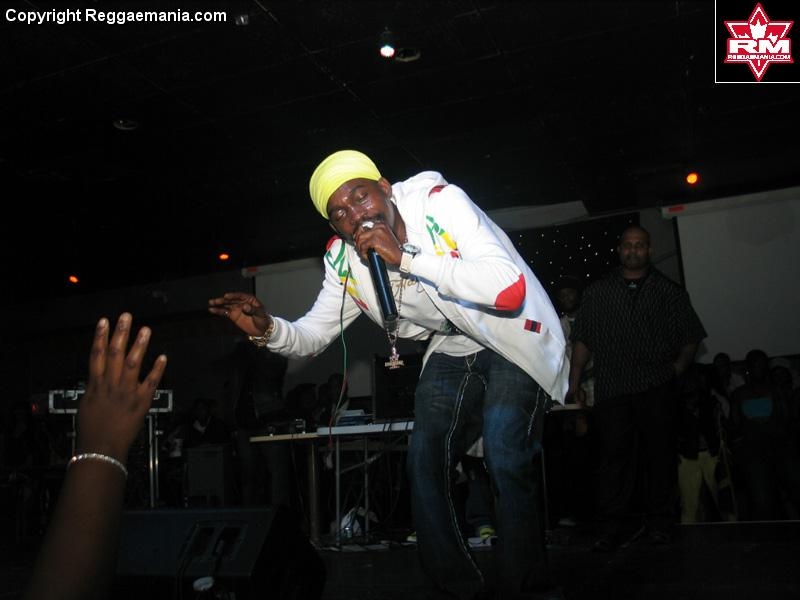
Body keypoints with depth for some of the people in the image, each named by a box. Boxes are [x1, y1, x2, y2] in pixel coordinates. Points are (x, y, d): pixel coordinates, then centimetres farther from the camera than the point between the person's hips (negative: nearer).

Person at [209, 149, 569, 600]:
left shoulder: (439, 202, -26)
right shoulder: (346, 263, -9)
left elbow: (510, 288, -36)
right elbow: (312, 336, 1)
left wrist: (407, 258, -39)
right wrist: (266, 329, -21)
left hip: (516, 342, -5)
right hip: (452, 352, 6)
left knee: (505, 458, -21)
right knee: (425, 462, -2)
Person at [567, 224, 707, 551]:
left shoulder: (669, 291, 11)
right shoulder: (597, 292, 12)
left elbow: (691, 336, 13)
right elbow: (583, 340, 9)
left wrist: (678, 367, -2)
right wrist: (574, 381, 4)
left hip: (657, 389, 0)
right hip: (611, 390, 0)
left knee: (660, 457, 4)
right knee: (614, 459, -1)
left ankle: (659, 525, 17)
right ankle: (611, 529, 6)